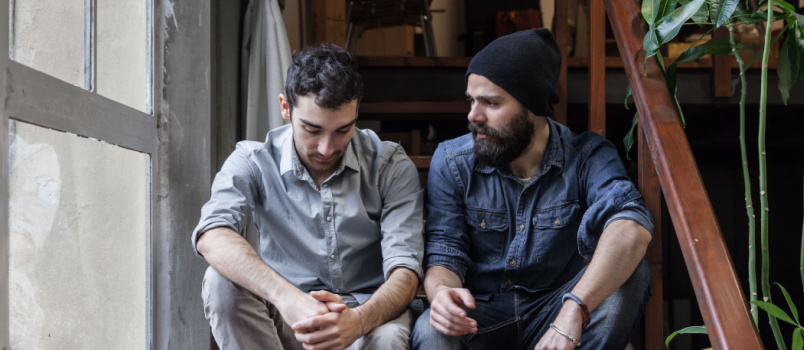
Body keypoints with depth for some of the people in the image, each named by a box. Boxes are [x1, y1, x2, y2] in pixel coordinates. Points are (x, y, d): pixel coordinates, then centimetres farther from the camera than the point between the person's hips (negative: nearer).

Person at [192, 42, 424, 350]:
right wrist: (287, 297, -44)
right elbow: (211, 235, -26)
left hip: (368, 312, -1)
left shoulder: (391, 166, -5)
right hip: (286, 317, 2)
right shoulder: (253, 162, -6)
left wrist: (359, 320, -38)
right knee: (221, 281, -28)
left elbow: (404, 269, -14)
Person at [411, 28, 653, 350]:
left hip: (553, 313, 1)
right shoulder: (451, 162, -5)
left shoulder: (586, 157, -11)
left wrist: (573, 310, -46)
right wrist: (442, 291, -34)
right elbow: (444, 254, -7)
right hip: (481, 316, -1)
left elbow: (633, 227, -30)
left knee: (629, 273, -27)